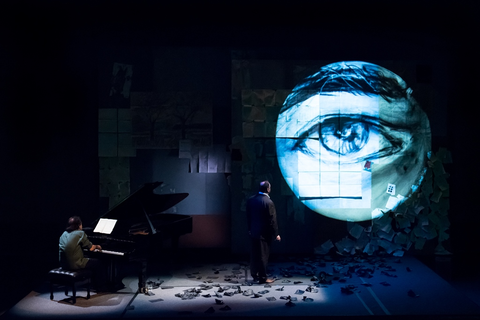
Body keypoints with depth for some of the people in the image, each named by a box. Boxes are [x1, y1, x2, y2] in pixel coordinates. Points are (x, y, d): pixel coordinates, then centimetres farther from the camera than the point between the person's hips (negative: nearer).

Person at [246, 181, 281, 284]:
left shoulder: (250, 200, 2)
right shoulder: (268, 202, -18)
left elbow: (248, 216, 9)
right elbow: (272, 220, -16)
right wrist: (276, 234, -8)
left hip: (253, 232, 7)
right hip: (264, 233, -7)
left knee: (254, 254, 14)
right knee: (263, 256, 1)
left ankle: (255, 275, 23)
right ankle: (262, 278, 7)